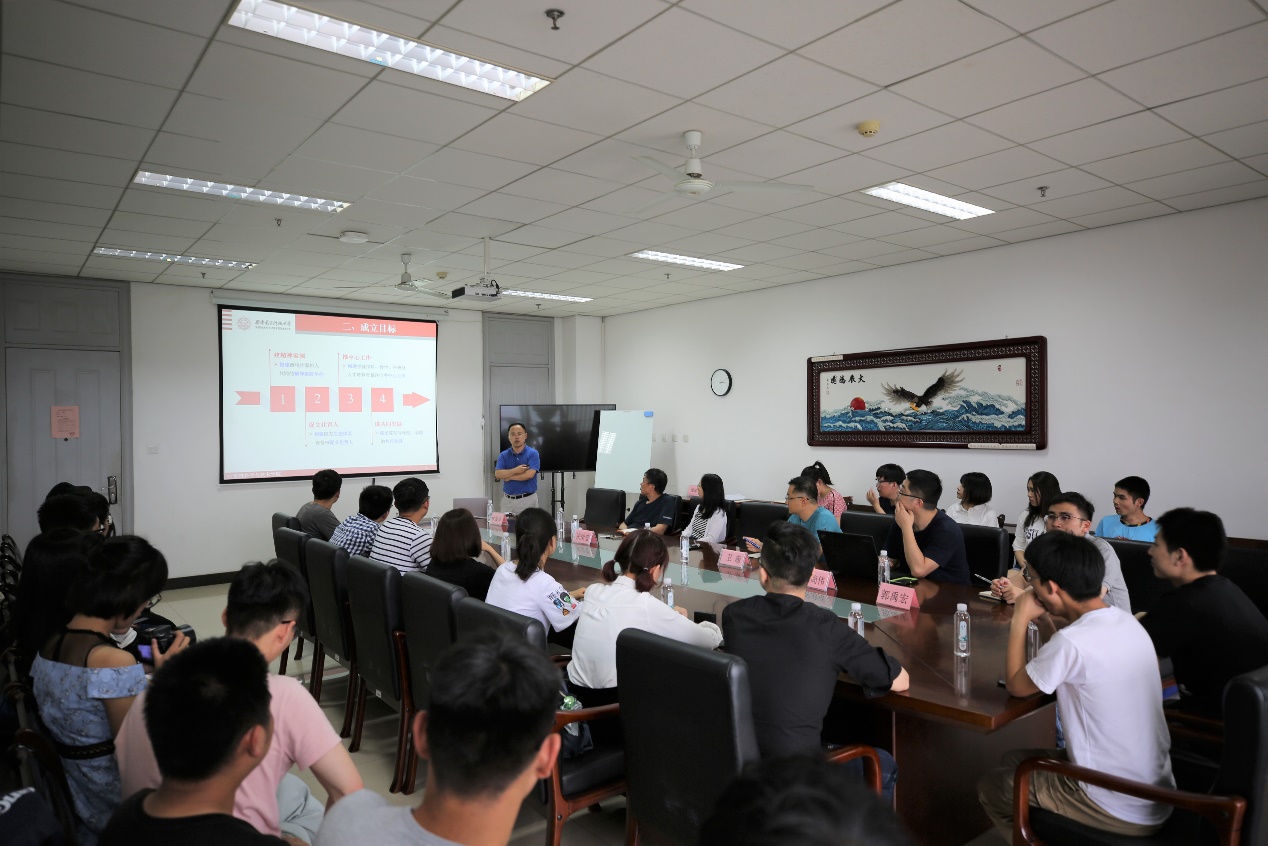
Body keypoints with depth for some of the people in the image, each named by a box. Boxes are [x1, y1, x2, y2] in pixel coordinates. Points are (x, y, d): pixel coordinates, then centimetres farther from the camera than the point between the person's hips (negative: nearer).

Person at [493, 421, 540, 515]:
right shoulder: (503, 455, 6)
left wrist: (508, 476, -6)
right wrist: (515, 470, -17)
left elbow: (529, 474, -16)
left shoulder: (533, 454, -4)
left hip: (527, 499, -3)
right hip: (508, 499, 3)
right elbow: (497, 474, -6)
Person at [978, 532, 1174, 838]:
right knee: (1014, 761, 22)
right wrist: (1050, 616, 5)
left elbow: (1015, 685, -10)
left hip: (1121, 812, -8)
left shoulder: (1072, 642, -27)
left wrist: (1019, 620, -2)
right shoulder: (1128, 622, -2)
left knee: (990, 788, 11)